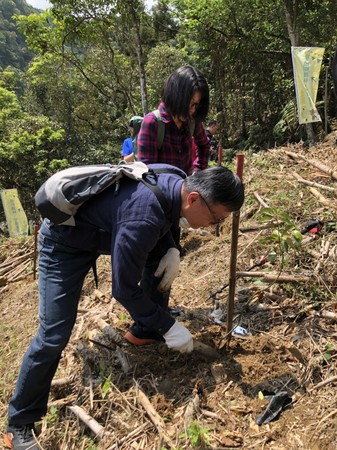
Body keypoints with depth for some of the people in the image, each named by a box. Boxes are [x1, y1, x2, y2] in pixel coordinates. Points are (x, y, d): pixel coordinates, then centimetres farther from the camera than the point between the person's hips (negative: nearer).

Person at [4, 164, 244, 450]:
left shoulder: (178, 180, -14)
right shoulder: (142, 220, -40)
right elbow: (124, 289, -29)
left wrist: (171, 250, -9)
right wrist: (169, 326, -19)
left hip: (97, 229, 9)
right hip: (65, 242, -8)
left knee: (157, 264, 18)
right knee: (54, 334, -9)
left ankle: (147, 330, 39)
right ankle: (19, 425, 11)